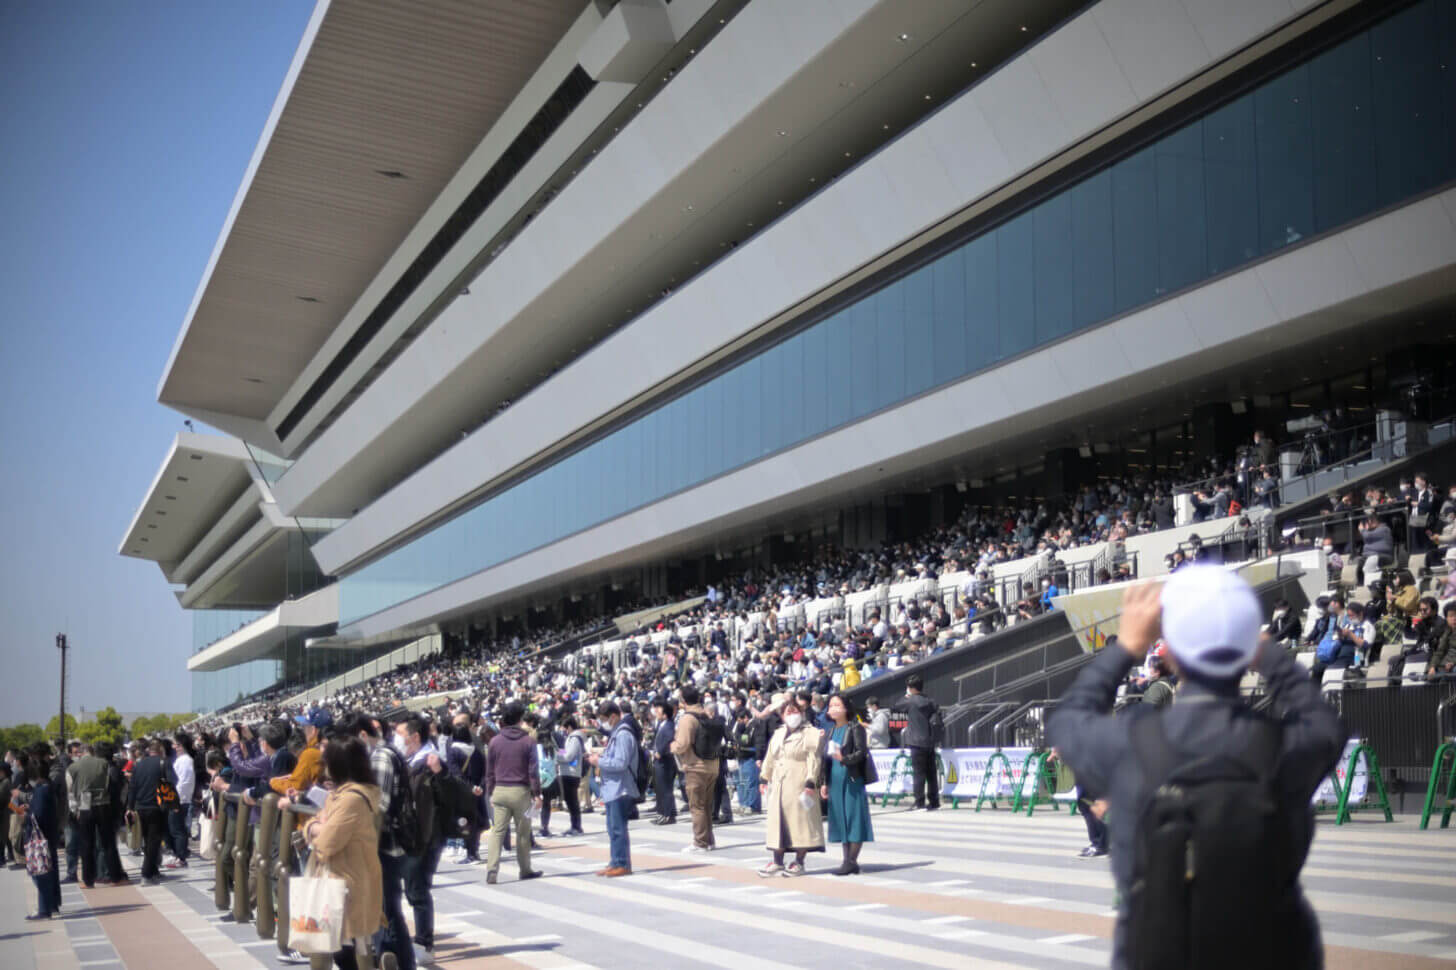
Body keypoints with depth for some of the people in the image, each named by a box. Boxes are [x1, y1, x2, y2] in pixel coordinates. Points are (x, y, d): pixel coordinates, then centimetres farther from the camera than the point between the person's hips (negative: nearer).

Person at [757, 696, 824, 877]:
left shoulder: (810, 733, -5)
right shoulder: (778, 734, 16)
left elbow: (813, 760, -12)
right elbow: (770, 758, 22)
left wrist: (810, 783, -18)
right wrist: (764, 778, 19)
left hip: (799, 785, -7)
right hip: (779, 784, 7)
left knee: (801, 821, -4)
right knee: (777, 820, 8)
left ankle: (799, 862, 4)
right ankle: (777, 862, 14)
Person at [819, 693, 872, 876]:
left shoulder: (855, 728, -3)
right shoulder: (830, 732, 16)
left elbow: (861, 752, -11)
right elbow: (824, 758, 17)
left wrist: (844, 759, -27)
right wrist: (823, 783, 11)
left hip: (852, 780, -6)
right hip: (835, 780, 7)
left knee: (854, 818, -6)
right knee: (841, 820, 7)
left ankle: (852, 861, -4)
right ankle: (848, 860, 11)